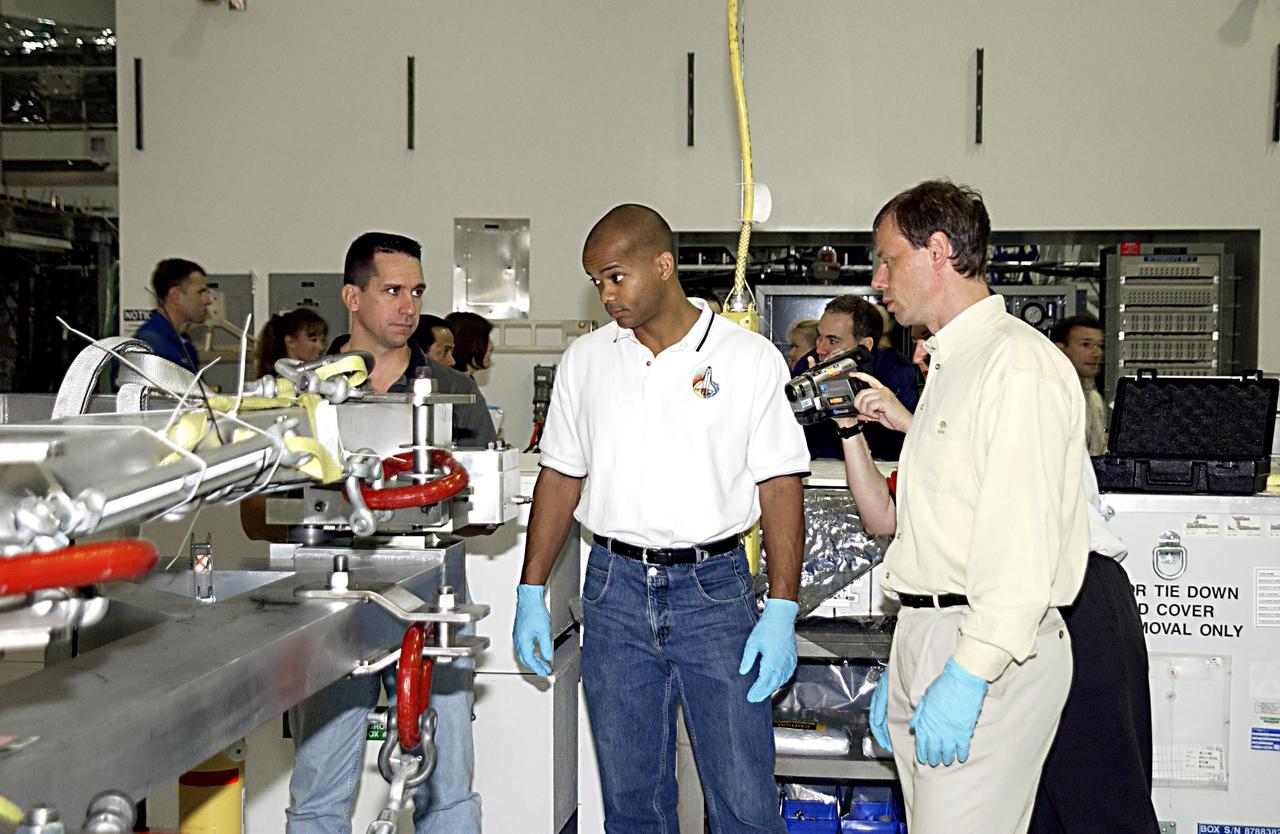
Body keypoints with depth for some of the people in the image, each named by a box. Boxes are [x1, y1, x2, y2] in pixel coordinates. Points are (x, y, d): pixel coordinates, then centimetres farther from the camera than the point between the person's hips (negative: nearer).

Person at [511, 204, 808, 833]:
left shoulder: (750, 358, -2)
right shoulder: (585, 361, 8)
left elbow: (781, 486, -4)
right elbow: (560, 478, 12)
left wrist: (782, 610, -10)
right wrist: (531, 594, 8)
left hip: (715, 590, -3)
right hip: (615, 588, 3)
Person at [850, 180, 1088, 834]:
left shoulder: (1018, 364, -12)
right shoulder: (948, 368, 20)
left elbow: (1021, 544, -20)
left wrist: (967, 676, -24)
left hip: (989, 655, -9)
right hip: (924, 636, 9)